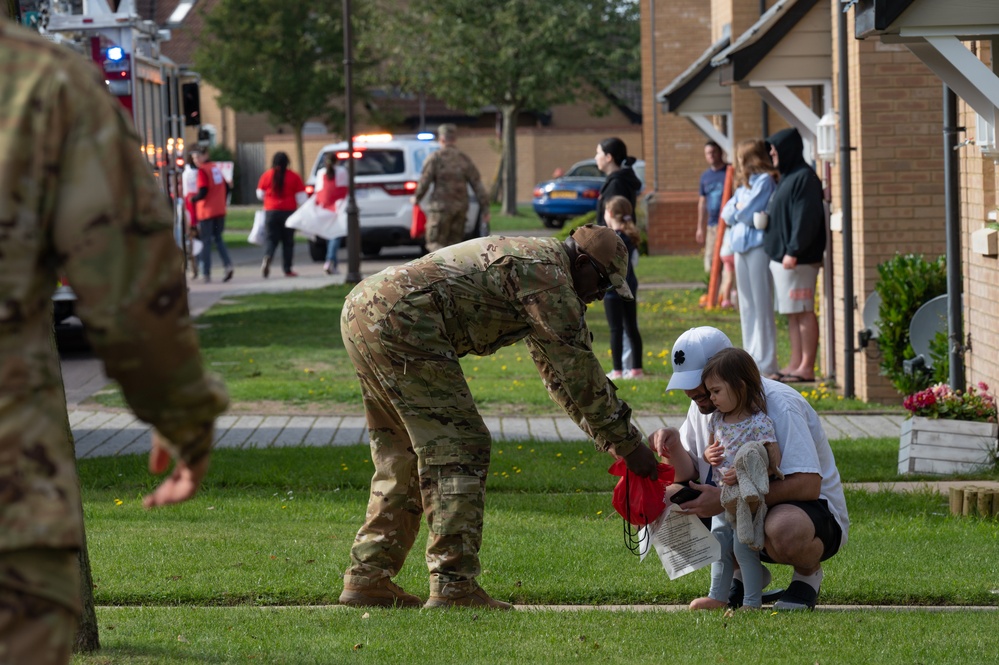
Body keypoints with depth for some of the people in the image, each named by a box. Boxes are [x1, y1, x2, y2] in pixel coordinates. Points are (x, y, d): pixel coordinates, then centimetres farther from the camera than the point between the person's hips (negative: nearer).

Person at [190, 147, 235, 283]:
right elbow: (227, 187, 13)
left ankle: (206, 273, 1)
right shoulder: (217, 168, 10)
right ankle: (228, 264, -6)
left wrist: (193, 199, -2)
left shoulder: (202, 170, -11)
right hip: (220, 210, 6)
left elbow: (203, 192, -19)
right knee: (218, 238, 14)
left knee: (206, 241, 1)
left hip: (206, 211, -6)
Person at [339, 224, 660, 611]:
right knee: (458, 449, -6)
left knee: (403, 455, 18)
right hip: (398, 322, -11)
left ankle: (368, 578, 19)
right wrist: (628, 444, 0)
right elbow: (578, 369, -7)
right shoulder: (548, 273, -6)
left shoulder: (528, 258, 26)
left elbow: (558, 373, 32)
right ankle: (453, 586, -9)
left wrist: (614, 439, 29)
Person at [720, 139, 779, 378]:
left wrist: (736, 213, 3)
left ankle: (766, 364, -5)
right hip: (741, 246, 9)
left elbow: (748, 212, -15)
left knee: (762, 306, -7)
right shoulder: (744, 184, 19)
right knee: (747, 306, 12)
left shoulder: (765, 181, -8)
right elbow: (727, 213, 12)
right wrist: (741, 213, -5)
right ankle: (752, 358, 18)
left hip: (758, 245, -9)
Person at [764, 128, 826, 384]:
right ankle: (796, 363, 16)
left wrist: (794, 251, -24)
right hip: (780, 256, 10)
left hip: (798, 259, -10)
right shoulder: (787, 177, 18)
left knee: (803, 312, -7)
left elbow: (806, 219, -20)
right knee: (792, 313, 12)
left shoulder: (804, 178, -13)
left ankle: (807, 367, -5)